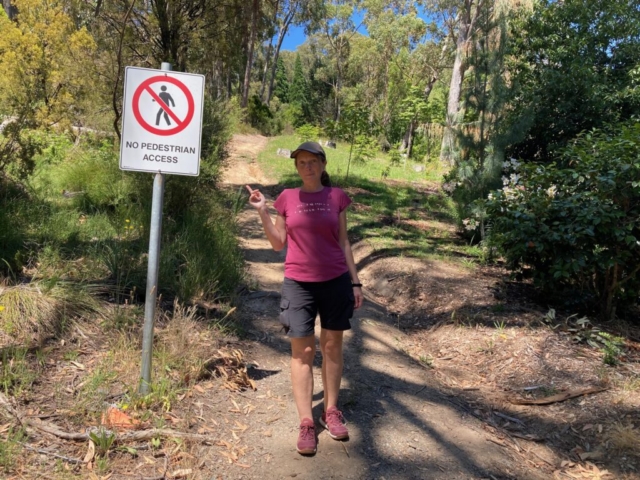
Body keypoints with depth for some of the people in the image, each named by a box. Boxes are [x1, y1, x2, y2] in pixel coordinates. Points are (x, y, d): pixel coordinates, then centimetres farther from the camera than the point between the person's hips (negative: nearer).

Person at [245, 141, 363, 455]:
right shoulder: (287, 199, 3)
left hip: (335, 282, 1)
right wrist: (262, 212, -4)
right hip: (299, 284, 0)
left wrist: (355, 281, 4)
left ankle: (331, 412, 24)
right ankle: (306, 422, 9)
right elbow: (278, 244, 5)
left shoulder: (336, 198, 2)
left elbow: (343, 243, 6)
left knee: (332, 346, 10)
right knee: (302, 351, 1)